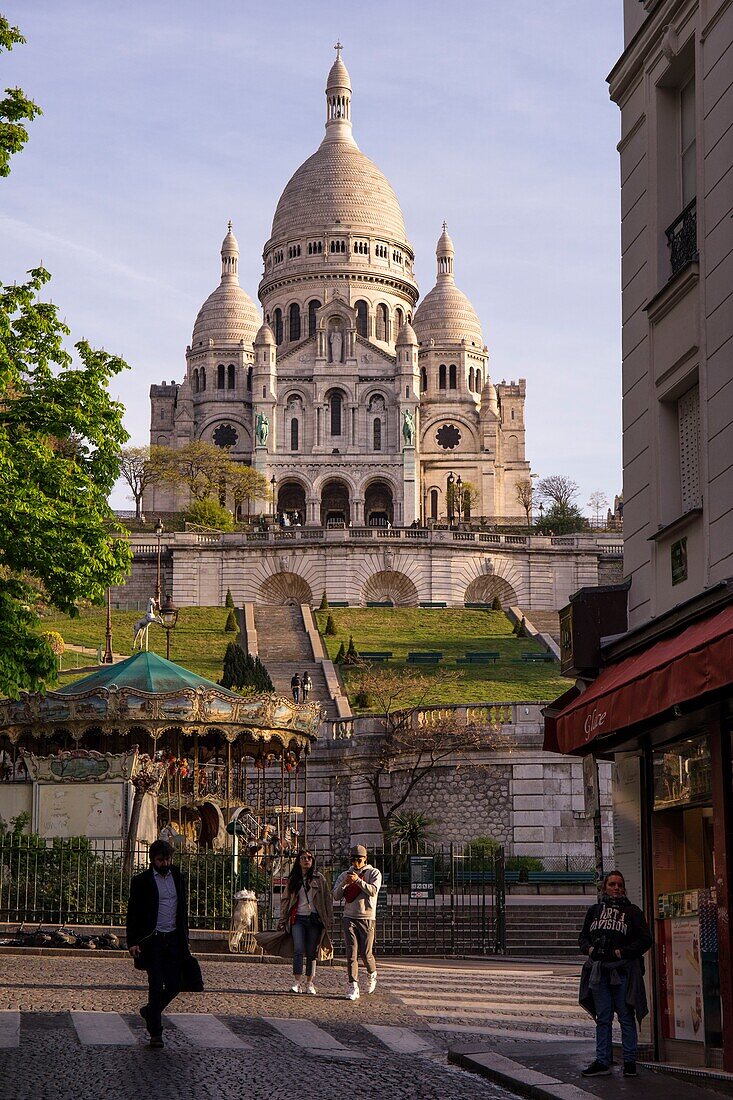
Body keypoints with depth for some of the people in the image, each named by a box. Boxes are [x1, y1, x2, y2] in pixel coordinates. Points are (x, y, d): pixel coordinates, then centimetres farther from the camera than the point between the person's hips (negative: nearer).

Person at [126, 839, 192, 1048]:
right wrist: (132, 942, -10)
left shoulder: (178, 878, 11)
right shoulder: (141, 881, -3)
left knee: (174, 985, 4)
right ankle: (155, 1032, 7)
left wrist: (185, 941, 15)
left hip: (173, 940, 5)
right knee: (156, 986, -5)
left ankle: (150, 1011, 31)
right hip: (152, 941, -4)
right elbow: (133, 913, -3)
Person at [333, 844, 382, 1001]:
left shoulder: (374, 873, 4)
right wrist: (345, 883, -15)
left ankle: (372, 975, 29)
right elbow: (336, 895, 3)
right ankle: (353, 988, -8)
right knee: (351, 953, -7)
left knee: (366, 953, -2)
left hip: (367, 918, -2)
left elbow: (373, 891, -14)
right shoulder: (345, 875, 13)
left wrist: (358, 880, -24)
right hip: (349, 918, 2)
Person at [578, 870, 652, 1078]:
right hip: (599, 971, 3)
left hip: (623, 969, -3)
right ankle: (603, 1062, 7)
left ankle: (630, 1061, 4)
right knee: (602, 1018, 5)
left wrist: (621, 952, -9)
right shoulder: (594, 910, 15)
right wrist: (590, 949, -2)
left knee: (626, 1017, -1)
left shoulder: (632, 911, 4)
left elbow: (645, 940, 0)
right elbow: (582, 937, 20)